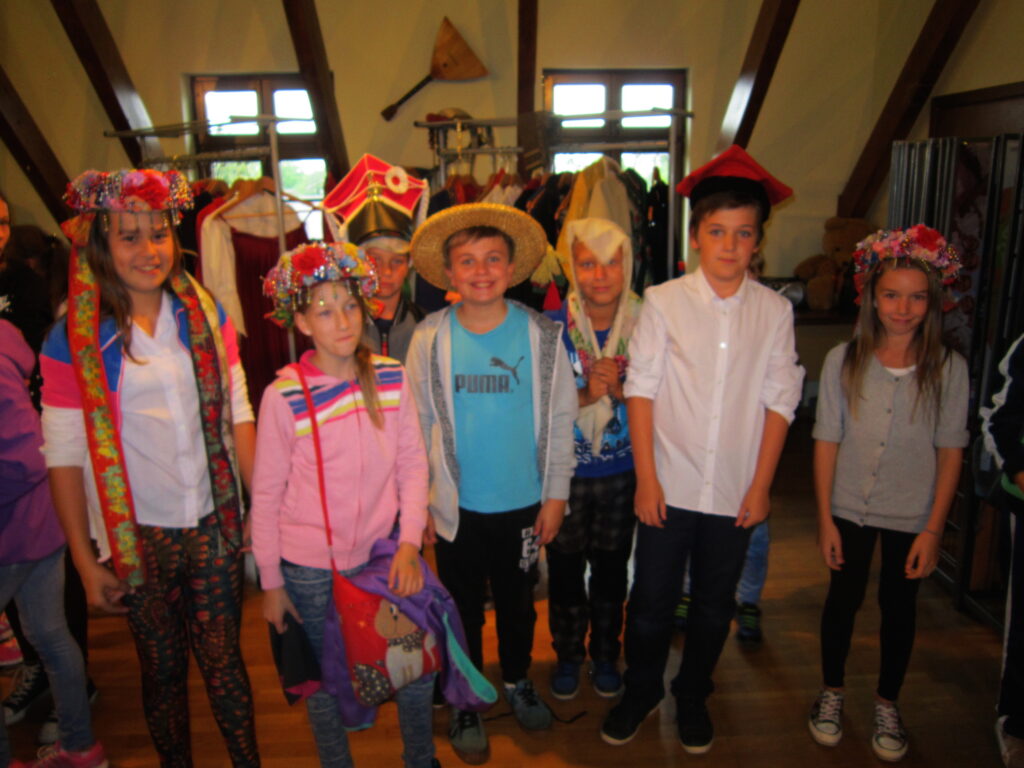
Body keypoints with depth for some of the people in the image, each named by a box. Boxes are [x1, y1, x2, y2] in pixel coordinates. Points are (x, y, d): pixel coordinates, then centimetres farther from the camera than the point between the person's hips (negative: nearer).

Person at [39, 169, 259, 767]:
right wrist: (86, 561, -4)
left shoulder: (206, 316, 2)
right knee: (163, 669, 15)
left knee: (223, 658, 10)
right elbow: (65, 455, -5)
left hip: (214, 523, 2)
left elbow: (238, 416, 4)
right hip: (139, 536, -1)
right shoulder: (73, 340, -6)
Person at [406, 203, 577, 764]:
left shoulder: (542, 335, -8)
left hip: (524, 503, 1)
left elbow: (560, 418, -2)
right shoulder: (429, 339, -8)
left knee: (517, 601, 20)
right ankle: (464, 703, 38)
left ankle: (516, 680, 47)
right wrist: (418, 499, 0)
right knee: (463, 607, 15)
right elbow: (417, 425, -2)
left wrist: (555, 494, -2)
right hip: (456, 506, 0)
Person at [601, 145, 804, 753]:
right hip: (669, 486, -1)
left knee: (715, 605, 17)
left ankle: (693, 696, 40)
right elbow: (641, 389, -5)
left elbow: (779, 400, 1)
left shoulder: (774, 310, -1)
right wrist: (647, 477, -7)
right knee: (651, 600, 11)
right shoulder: (664, 301, -6)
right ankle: (641, 692, 36)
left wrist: (761, 486, -2)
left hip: (735, 492, 2)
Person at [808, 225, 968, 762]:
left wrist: (934, 529, -6)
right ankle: (832, 693, 36)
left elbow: (950, 452, -4)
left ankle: (887, 705, 37)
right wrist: (825, 518, -5)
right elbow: (827, 441, -5)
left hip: (911, 515, 0)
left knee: (899, 606, 14)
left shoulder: (949, 369, -8)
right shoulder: (843, 360, -8)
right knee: (843, 598, 13)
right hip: (849, 508, 0)